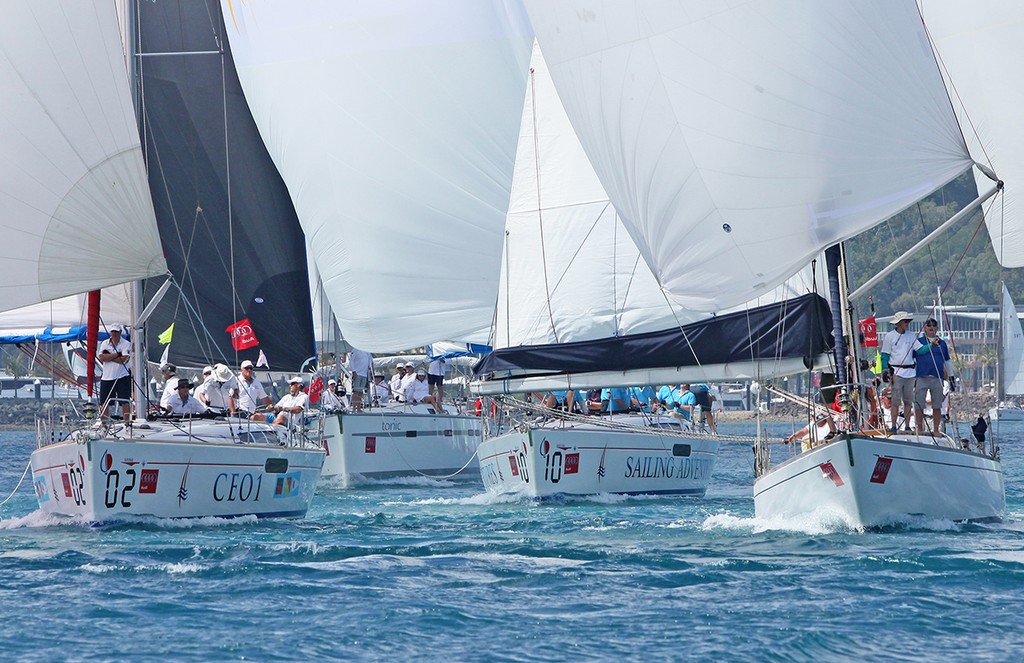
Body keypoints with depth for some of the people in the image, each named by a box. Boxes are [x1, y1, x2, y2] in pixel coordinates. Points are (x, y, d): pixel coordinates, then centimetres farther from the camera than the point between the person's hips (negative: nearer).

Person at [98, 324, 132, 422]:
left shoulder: (126, 344, -1)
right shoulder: (104, 343, 8)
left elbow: (124, 359, -15)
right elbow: (101, 358, -8)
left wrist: (109, 356, -8)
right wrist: (117, 354, -12)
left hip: (122, 377, -3)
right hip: (107, 378, 3)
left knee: (125, 401, -7)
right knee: (103, 403, 5)